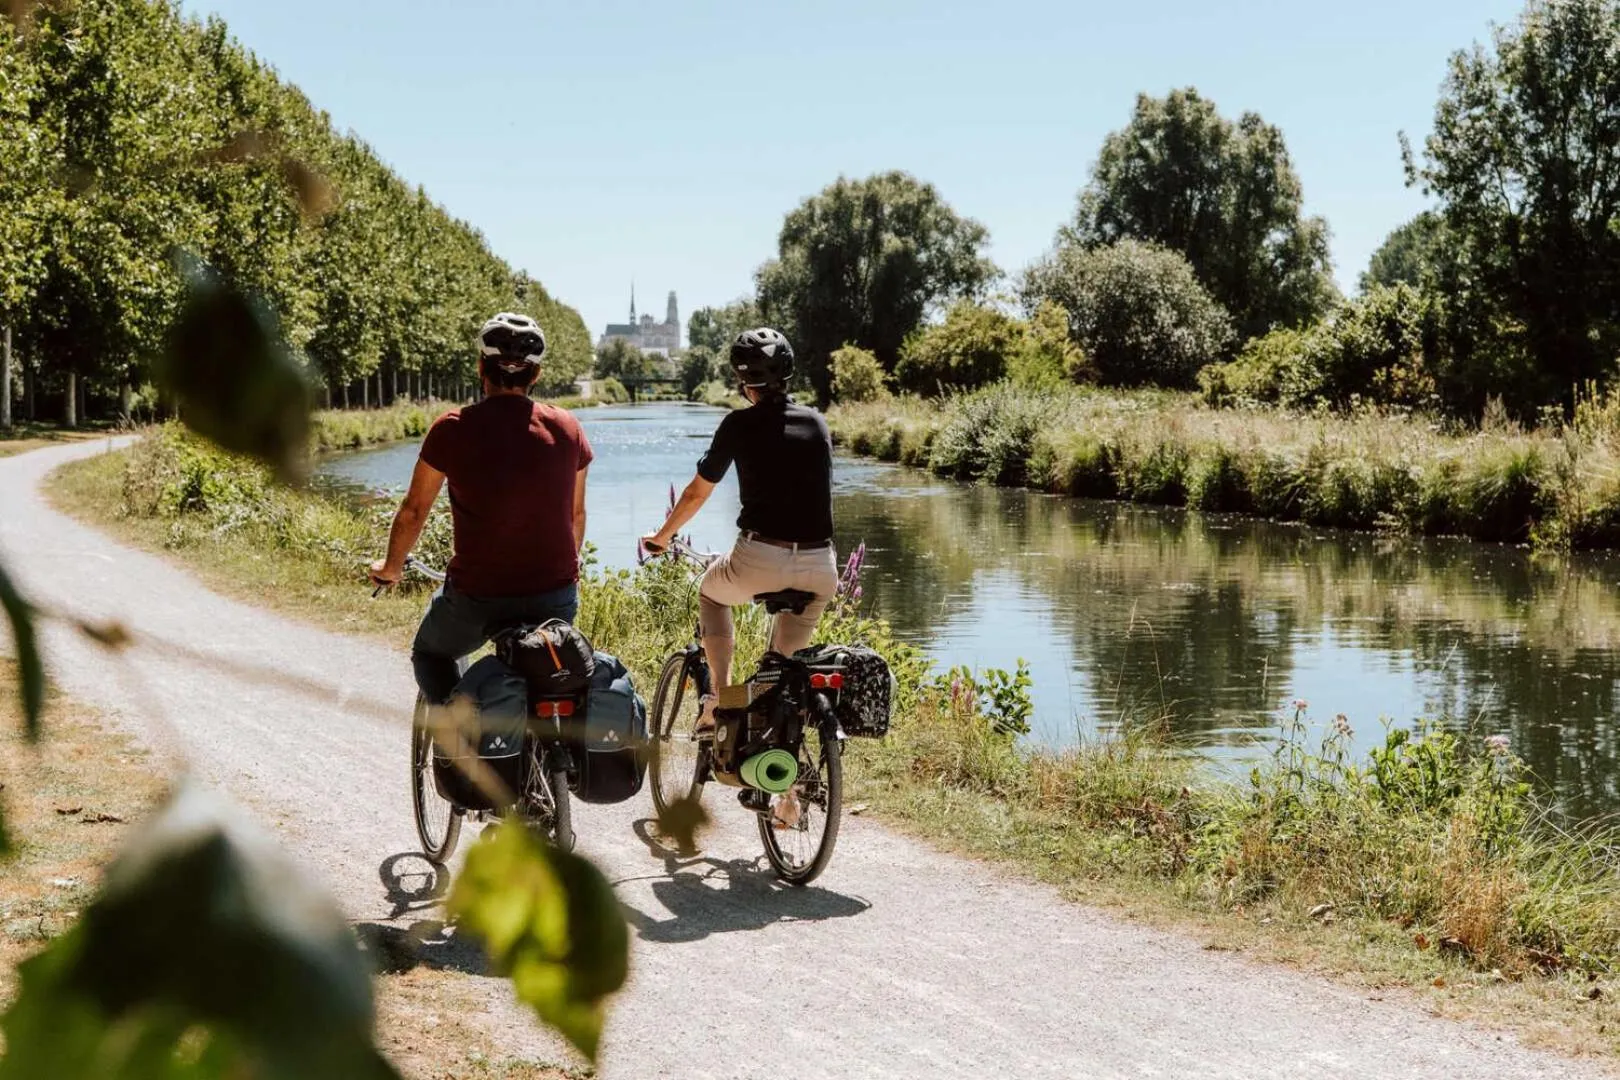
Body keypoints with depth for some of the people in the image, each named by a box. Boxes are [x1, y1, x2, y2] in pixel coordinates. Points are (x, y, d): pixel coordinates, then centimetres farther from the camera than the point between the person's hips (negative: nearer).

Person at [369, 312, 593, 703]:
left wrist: (391, 567, 20)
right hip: (556, 594, 3)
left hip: (477, 595, -2)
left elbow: (413, 511, 2)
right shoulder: (566, 428, 0)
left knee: (431, 655, 26)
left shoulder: (453, 429, -8)